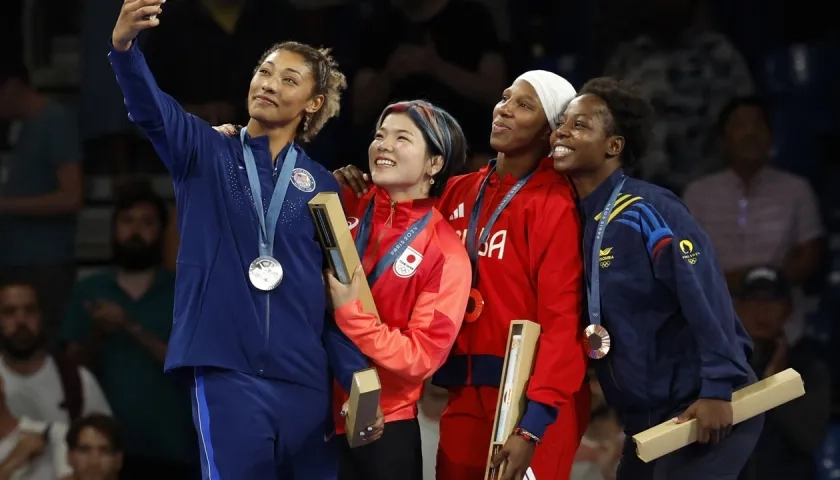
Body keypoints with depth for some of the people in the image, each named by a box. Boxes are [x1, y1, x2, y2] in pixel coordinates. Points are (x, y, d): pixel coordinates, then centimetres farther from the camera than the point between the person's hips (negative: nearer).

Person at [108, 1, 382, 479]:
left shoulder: (322, 185, 11)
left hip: (305, 380, 3)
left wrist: (359, 379, -1)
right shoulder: (206, 154, 6)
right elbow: (152, 109, -13)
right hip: (226, 370, -2)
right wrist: (125, 45, -34)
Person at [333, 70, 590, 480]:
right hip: (465, 394, 6)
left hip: (531, 398, -6)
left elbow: (561, 318, -16)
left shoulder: (555, 204, -9)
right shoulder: (460, 192, 11)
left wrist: (533, 425, -24)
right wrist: (365, 198, 4)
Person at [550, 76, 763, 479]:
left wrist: (718, 389, -26)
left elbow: (704, 292, -23)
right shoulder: (580, 219, 10)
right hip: (645, 417, 9)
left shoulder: (645, 210, -15)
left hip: (700, 409, -9)